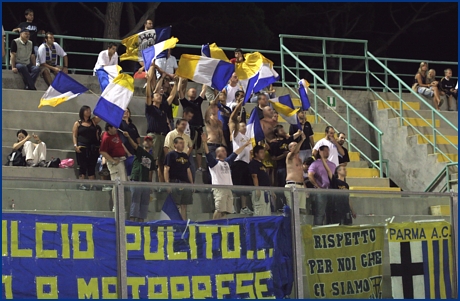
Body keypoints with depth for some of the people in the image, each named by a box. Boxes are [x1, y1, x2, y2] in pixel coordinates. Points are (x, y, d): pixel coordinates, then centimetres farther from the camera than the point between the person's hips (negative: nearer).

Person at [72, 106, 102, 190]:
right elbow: (74, 135, 2)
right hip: (82, 148, -3)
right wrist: (75, 145, -10)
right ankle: (81, 184, -4)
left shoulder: (93, 121, 13)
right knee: (82, 167, -4)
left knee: (92, 167, 3)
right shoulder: (78, 123, 5)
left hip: (93, 148, 3)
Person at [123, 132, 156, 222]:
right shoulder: (139, 151, 4)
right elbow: (134, 145, -17)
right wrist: (128, 137, -37)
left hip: (146, 183, 6)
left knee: (144, 203, 5)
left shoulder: (151, 158, 20)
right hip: (136, 180, -6)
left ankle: (141, 220, 8)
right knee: (135, 202, -9)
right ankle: (132, 220, -11)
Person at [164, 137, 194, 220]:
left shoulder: (185, 156, 19)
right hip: (175, 182, -7)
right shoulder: (170, 155, -1)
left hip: (185, 183, 7)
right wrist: (167, 183, -15)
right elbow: (166, 169, -7)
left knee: (184, 205, 6)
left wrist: (192, 183, 16)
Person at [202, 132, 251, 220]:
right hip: (218, 189, -7)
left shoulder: (227, 162, 24)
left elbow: (236, 153, 32)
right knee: (219, 210, -18)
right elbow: (207, 153, -11)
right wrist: (204, 143, -25)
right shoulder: (214, 162, 2)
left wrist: (245, 145, 36)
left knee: (225, 211, 1)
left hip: (228, 188, 7)